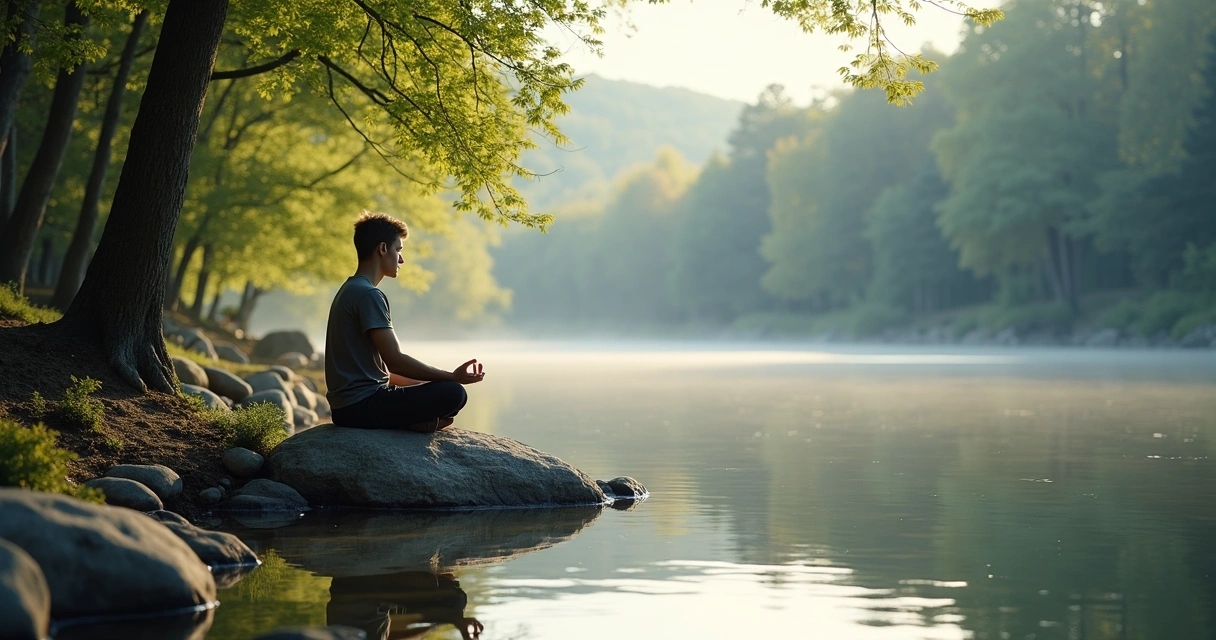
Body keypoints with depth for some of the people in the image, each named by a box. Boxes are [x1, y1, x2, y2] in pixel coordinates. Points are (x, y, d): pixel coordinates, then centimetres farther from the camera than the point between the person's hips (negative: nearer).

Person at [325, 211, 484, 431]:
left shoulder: (351, 290, 18)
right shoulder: (368, 295, -13)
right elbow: (394, 361, -19)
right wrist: (452, 377, -10)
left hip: (347, 407, 10)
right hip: (360, 406, -10)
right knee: (453, 393, -20)